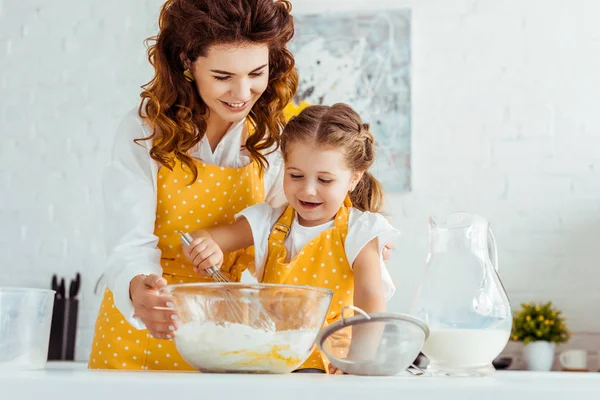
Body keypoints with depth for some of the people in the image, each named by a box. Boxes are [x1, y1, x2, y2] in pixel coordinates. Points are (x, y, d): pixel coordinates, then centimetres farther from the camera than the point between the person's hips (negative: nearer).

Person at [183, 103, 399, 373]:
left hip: (330, 361, -4)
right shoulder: (269, 222, 6)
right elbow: (201, 239, 5)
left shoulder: (359, 232, -4)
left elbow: (370, 297, -15)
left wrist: (359, 359, -31)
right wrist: (202, 245, -21)